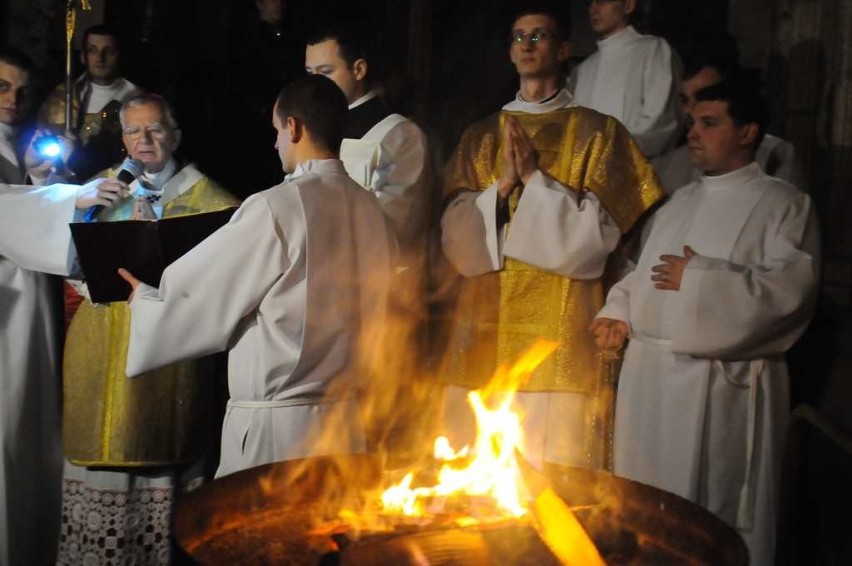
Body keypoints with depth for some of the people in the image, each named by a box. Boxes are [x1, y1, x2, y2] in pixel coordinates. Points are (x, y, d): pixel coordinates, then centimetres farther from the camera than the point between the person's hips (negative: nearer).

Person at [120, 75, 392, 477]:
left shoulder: (275, 209, -14)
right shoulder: (368, 210, 4)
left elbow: (203, 297, -5)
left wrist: (144, 299, 14)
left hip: (277, 428, -6)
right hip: (347, 420, 6)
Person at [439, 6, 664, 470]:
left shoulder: (598, 132, 4)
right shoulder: (481, 136, 14)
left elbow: (598, 233, -5)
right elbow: (456, 238, 6)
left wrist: (535, 177, -10)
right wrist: (504, 183, -8)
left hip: (561, 336, -3)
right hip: (484, 332, 3)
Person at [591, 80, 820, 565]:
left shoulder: (783, 203, -1)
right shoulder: (681, 201, 20)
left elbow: (791, 286, -14)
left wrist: (698, 277, -14)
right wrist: (619, 312, 3)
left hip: (721, 383, -6)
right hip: (650, 376, 7)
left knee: (716, 515, 0)